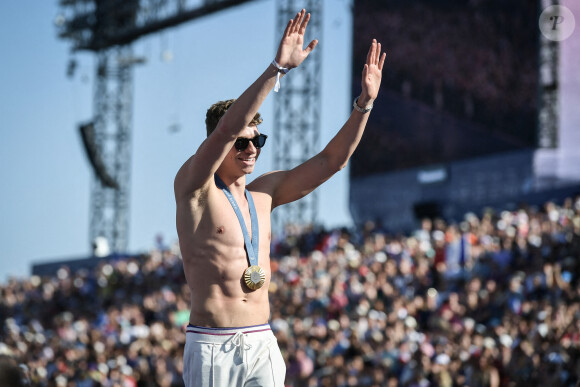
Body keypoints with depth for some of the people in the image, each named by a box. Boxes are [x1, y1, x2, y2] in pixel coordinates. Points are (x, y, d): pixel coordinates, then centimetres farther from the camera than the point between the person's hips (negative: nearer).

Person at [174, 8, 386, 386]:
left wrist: (365, 102, 2)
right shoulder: (194, 187, -4)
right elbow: (226, 129, -20)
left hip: (262, 345, 5)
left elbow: (331, 161, 13)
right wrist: (278, 68, -27)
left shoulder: (264, 193, 13)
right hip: (212, 348, -5)